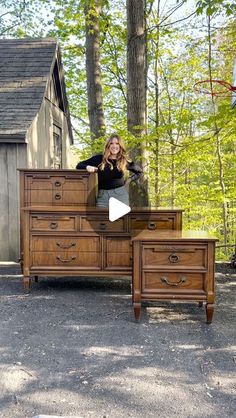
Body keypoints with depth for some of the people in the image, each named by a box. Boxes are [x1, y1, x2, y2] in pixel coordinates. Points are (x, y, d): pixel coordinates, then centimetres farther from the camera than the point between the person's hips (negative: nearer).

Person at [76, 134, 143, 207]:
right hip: (102, 195, 0)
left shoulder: (125, 161, 7)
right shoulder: (99, 158, 4)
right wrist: (87, 167, -13)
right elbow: (79, 165, 8)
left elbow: (139, 171, 22)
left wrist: (128, 180, 10)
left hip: (120, 194, 1)